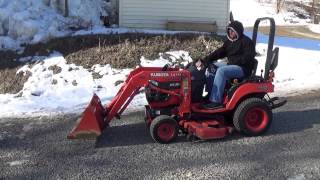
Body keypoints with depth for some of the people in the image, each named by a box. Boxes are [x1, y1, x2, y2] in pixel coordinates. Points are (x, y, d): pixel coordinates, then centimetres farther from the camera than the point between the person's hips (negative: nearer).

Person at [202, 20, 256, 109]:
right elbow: (220, 52, 9)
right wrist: (207, 59, -4)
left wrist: (233, 61, -23)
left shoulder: (246, 41, -8)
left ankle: (215, 101, -31)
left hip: (242, 68, -9)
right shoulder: (229, 41, 15)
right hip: (230, 65, 9)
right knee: (211, 67, 2)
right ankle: (210, 94, -3)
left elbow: (248, 57, -18)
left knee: (221, 71, -31)